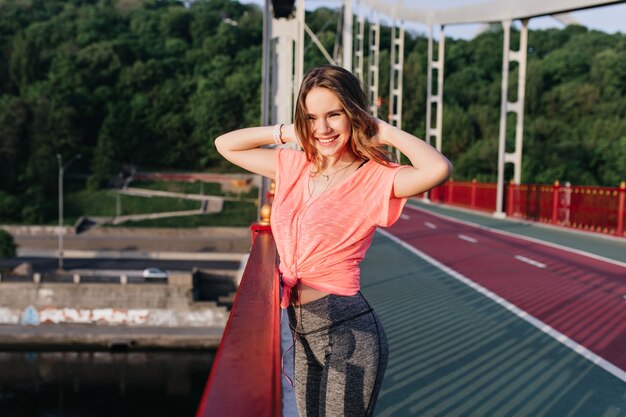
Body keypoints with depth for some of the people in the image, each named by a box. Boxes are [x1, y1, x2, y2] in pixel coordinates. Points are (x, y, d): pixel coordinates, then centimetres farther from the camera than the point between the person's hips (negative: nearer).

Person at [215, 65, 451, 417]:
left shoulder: (374, 178, -11)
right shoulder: (294, 167, 8)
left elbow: (438, 169, -30)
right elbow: (226, 145, 18)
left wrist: (386, 132, -15)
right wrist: (286, 133, 6)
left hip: (347, 331, -7)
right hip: (302, 329, 7)